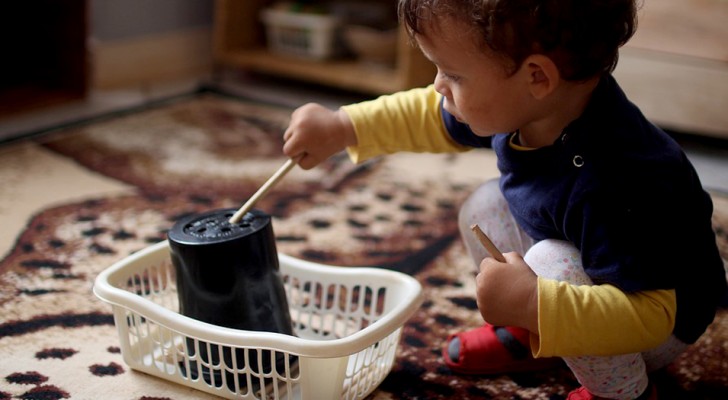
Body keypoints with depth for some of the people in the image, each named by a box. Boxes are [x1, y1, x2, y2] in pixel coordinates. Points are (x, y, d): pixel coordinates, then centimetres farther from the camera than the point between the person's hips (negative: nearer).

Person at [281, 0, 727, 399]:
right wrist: (344, 127, -4)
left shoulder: (619, 184, -42)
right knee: (485, 207, 4)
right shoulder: (522, 103, -16)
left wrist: (532, 304, -47)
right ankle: (531, 335, 16)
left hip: (662, 326, -8)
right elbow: (433, 117, 3)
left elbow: (649, 314, -38)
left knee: (551, 265, -32)